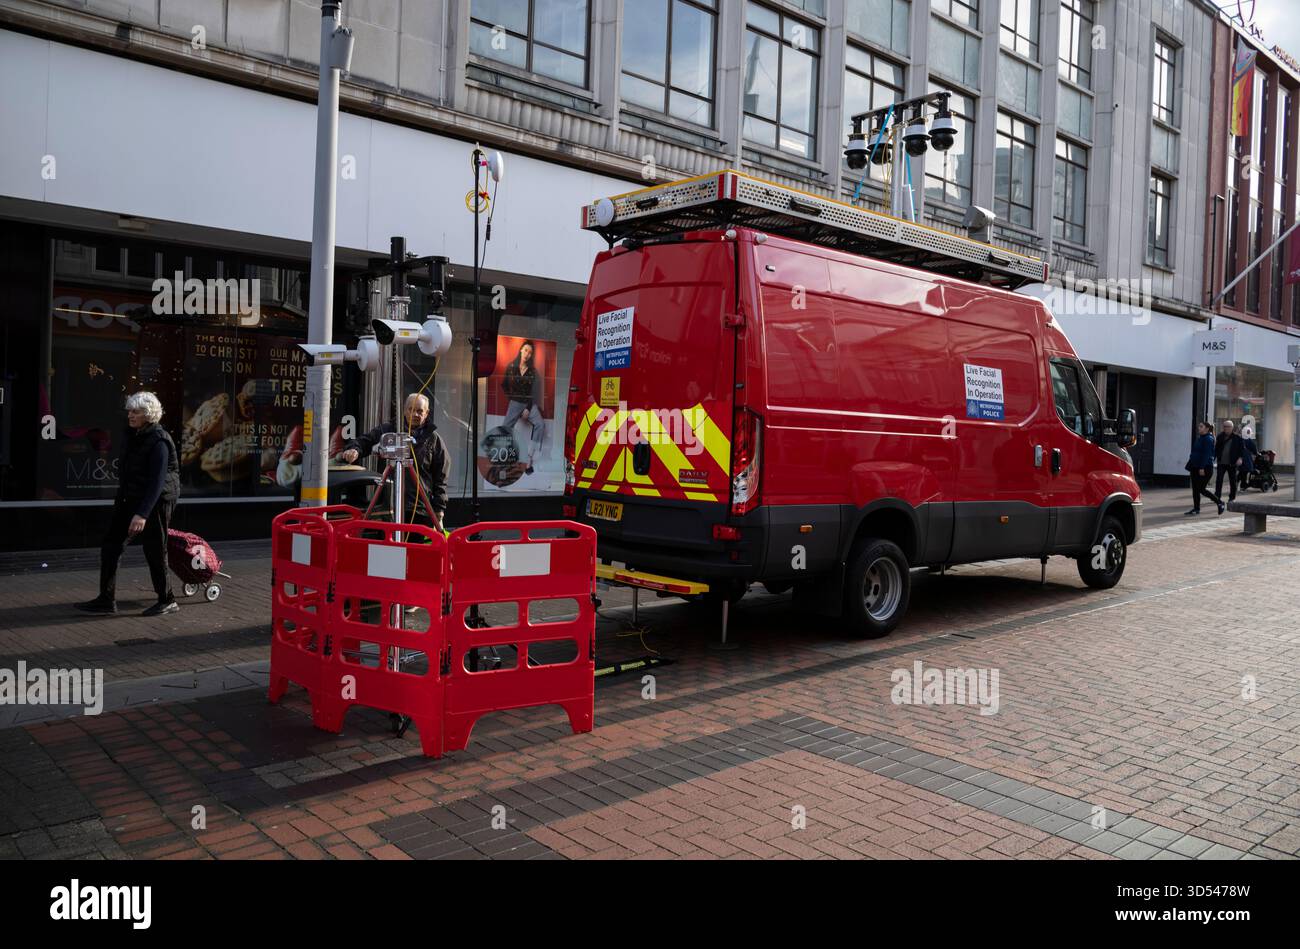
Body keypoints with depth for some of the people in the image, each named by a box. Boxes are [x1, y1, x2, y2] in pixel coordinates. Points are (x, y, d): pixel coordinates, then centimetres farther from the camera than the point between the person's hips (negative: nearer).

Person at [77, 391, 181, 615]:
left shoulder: (158, 441, -20)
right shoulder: (133, 435, 7)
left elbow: (157, 482, -26)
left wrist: (142, 514, -32)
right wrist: (120, 500, 23)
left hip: (155, 502, -8)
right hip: (129, 499, 9)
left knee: (155, 552, 1)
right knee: (111, 546, 5)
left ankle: (167, 601, 16)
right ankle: (107, 600, 11)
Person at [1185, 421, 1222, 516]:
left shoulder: (1208, 439, -13)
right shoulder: (1199, 438, 14)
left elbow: (1206, 454, -19)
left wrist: (1202, 468, -24)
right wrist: (1191, 466, 18)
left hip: (1204, 468, -9)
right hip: (1195, 467, 9)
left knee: (1201, 489, -7)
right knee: (1195, 489, 7)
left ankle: (1219, 503, 9)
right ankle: (1196, 509, 12)